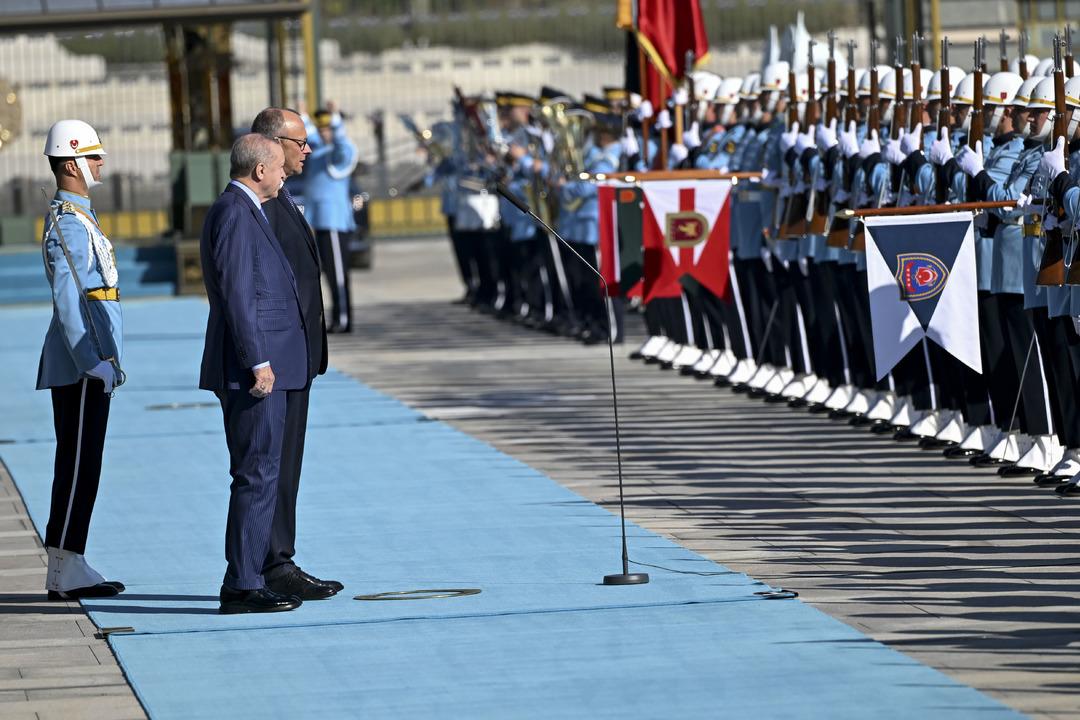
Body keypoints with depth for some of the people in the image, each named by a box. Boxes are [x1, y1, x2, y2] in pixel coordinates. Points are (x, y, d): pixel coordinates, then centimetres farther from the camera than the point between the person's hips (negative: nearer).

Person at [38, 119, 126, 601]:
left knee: (81, 463, 10)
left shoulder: (79, 217, 18)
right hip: (80, 363, -10)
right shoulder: (67, 223, -13)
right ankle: (65, 573, -9)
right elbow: (67, 299, -20)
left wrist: (107, 360, 23)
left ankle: (69, 567, 12)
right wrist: (93, 361, -23)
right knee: (79, 463, -9)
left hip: (90, 360, 10)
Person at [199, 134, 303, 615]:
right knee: (257, 476, -9)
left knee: (258, 476, 12)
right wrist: (257, 362, -21)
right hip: (253, 368, -11)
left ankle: (245, 582, 15)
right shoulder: (234, 212, -13)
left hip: (263, 365, 11)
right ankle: (242, 587, -9)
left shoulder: (243, 212, 19)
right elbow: (235, 291, -20)